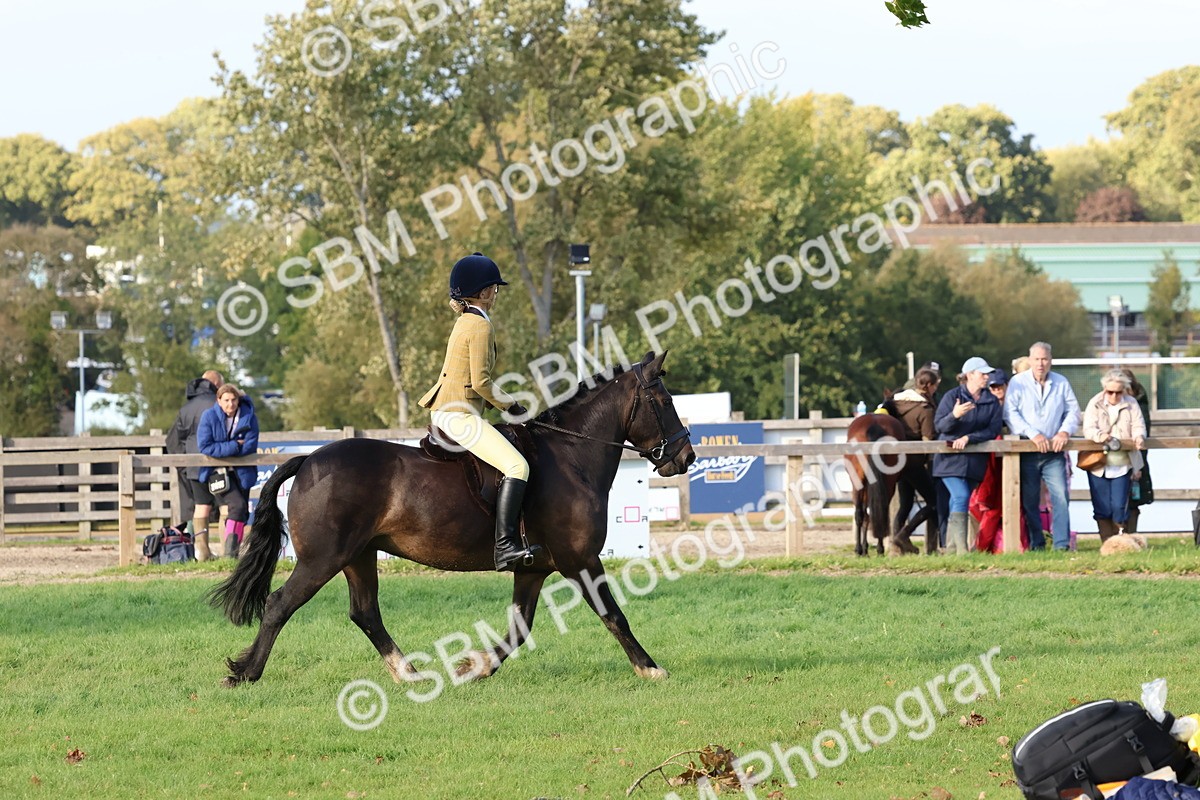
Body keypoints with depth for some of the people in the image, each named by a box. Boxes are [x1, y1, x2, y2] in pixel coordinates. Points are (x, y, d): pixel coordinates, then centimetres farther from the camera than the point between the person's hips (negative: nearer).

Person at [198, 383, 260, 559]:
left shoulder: (248, 417, -6)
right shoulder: (209, 417, -12)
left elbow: (250, 446, -13)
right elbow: (205, 446, -18)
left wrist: (222, 449, -16)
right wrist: (234, 446, -20)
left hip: (242, 471, 4)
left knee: (243, 512, 6)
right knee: (237, 505, -20)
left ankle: (235, 552, 16)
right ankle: (229, 552, -17)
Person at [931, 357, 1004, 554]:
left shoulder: (991, 402, 6)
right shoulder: (952, 396, -3)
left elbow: (993, 430, -4)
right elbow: (939, 425, -9)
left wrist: (968, 438, -17)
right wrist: (954, 415, -29)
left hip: (975, 461, 4)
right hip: (951, 458, -4)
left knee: (959, 500, 7)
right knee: (961, 497, -17)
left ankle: (951, 547, 12)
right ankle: (961, 547, -22)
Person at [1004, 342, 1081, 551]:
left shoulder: (1061, 383, 10)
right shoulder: (1018, 383, 1)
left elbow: (1073, 411, 11)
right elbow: (1010, 414, -7)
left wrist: (1064, 432, -9)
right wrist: (1033, 434, -17)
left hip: (1054, 452, 1)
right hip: (1027, 452, -1)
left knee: (1061, 496, -10)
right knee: (1029, 500, 2)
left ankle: (1062, 544, -12)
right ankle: (1036, 544, 9)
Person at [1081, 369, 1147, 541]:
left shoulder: (1131, 404, 7)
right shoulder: (1095, 404, 1)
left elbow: (1138, 426, 3)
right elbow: (1088, 429, -10)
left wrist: (1139, 436, -22)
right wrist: (1099, 435, -33)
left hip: (1122, 465, 1)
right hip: (1099, 465, -1)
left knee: (1119, 507, -5)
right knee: (1102, 508, 0)